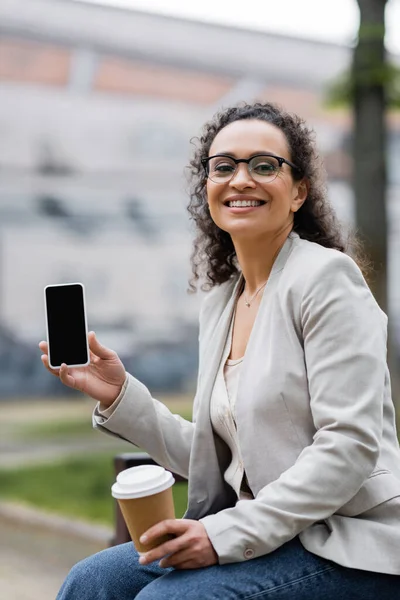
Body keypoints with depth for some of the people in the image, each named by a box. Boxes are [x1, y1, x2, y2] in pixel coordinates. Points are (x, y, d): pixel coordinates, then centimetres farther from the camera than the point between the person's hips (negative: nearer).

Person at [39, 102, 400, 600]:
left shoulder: (327, 275, -11)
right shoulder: (218, 302, 12)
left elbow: (350, 446, -18)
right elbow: (216, 459, 12)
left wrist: (228, 535, -21)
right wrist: (119, 396, 1)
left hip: (353, 548, -7)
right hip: (264, 536, 7)